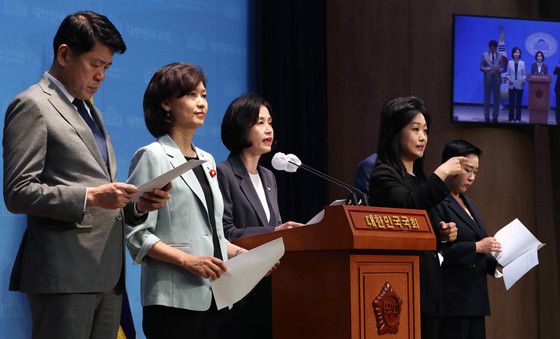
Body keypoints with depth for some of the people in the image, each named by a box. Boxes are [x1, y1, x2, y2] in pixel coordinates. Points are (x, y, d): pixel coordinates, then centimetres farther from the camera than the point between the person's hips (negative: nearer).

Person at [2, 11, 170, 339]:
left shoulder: (91, 111, 23)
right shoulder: (32, 106, -4)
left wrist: (138, 204, 6)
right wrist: (91, 196, -19)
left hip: (107, 275, 8)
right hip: (64, 275, -8)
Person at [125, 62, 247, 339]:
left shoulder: (207, 160, 18)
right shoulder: (152, 157, -4)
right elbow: (136, 234, -11)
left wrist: (242, 254, 7)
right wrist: (187, 260, -20)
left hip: (214, 296, 7)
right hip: (175, 298, -7)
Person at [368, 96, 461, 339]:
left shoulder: (418, 178, 20)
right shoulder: (384, 175, -6)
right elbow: (407, 207, -26)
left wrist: (442, 233, 8)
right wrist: (440, 175, -20)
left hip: (427, 284, 9)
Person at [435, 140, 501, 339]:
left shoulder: (468, 204, 20)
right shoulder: (437, 202, -9)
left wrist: (495, 263, 8)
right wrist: (476, 247, -18)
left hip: (475, 298, 9)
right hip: (452, 298, -9)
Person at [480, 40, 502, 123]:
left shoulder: (500, 56, 5)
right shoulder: (484, 55, 3)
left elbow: (502, 67, 7)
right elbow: (481, 67, 3)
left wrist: (499, 70, -15)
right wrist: (485, 69, -18)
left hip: (497, 79, 1)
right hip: (488, 79, -1)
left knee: (496, 99, 3)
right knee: (487, 99, 3)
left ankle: (495, 117, 9)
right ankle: (487, 117, 9)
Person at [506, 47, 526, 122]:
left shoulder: (522, 63, 5)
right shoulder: (510, 62, 5)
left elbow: (524, 74, 4)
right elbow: (507, 74, 6)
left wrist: (524, 78, -16)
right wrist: (508, 78, -13)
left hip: (520, 85, 0)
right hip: (512, 85, 0)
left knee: (519, 102, 2)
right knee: (511, 102, 0)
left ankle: (518, 118, 7)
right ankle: (511, 118, 6)